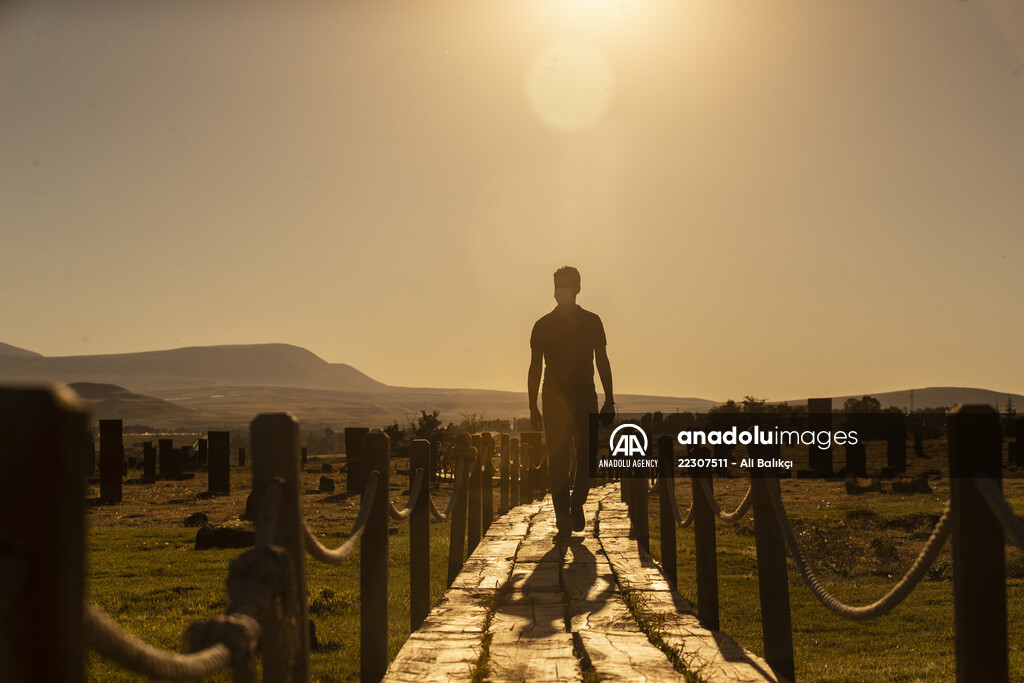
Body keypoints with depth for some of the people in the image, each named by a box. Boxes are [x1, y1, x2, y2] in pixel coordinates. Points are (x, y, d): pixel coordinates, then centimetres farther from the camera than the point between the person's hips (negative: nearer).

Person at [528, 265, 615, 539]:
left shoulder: (592, 322, 7)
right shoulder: (543, 326, 4)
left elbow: (602, 362, 9)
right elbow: (535, 367, 5)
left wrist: (609, 400, 3)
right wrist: (533, 406, 0)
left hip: (585, 397, 1)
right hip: (554, 400, -1)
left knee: (588, 458, -3)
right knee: (557, 461, -5)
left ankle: (576, 504, 23)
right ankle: (564, 519, -1)